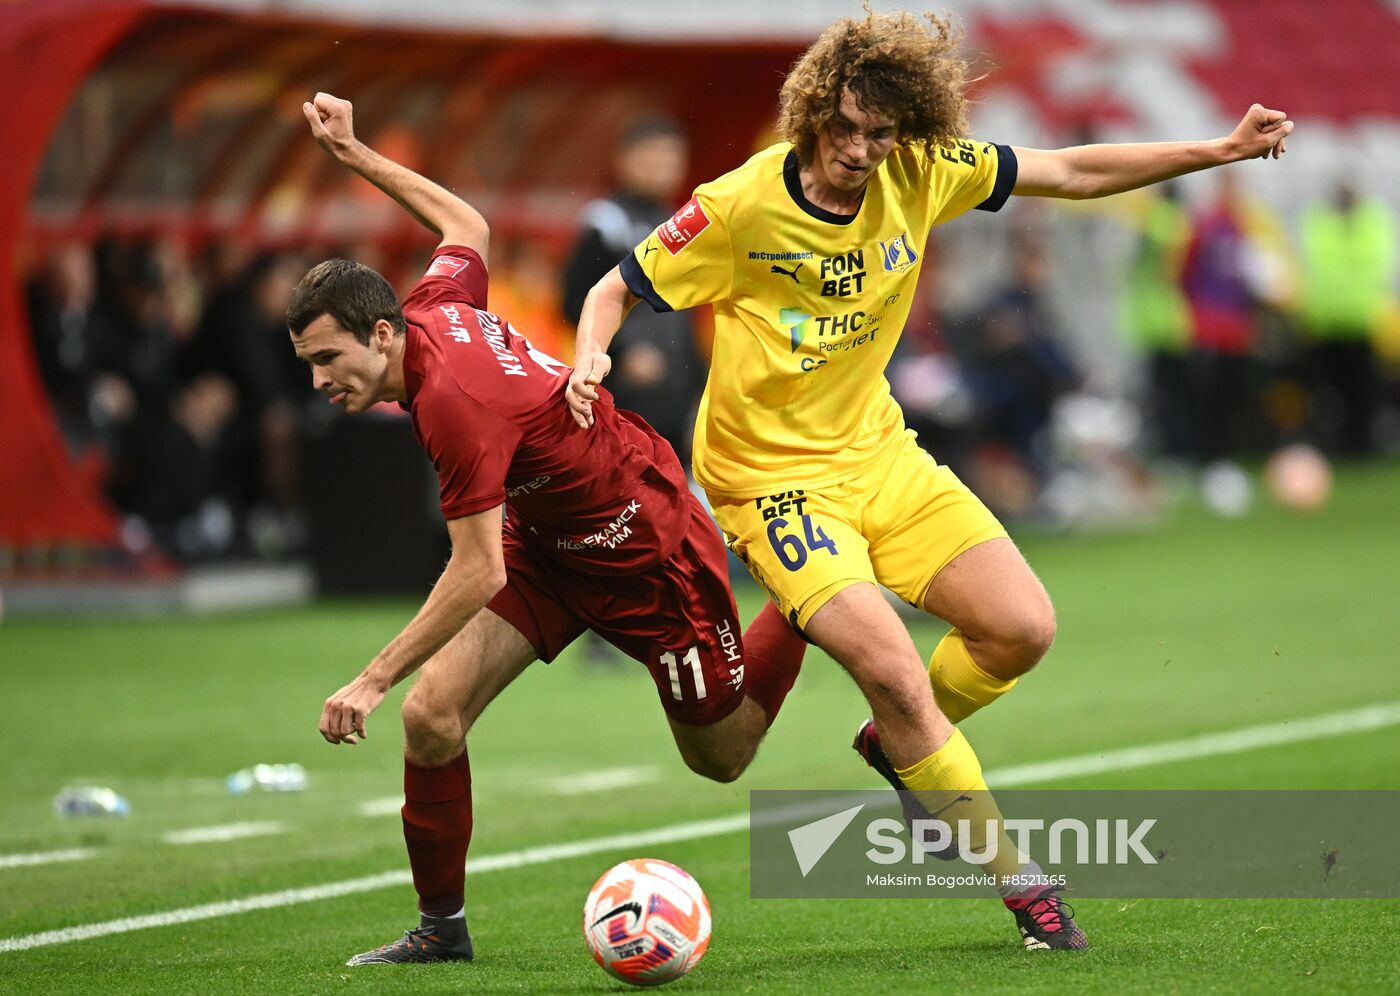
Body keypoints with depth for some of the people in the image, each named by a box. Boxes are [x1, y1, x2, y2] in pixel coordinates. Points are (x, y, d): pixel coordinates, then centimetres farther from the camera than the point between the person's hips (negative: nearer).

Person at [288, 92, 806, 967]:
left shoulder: (452, 398, -35)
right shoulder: (436, 308, -11)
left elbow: (480, 574, -34)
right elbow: (468, 225, 12)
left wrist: (374, 679, -33)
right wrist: (354, 155, 13)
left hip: (641, 545, -8)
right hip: (546, 536, 8)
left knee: (722, 757, 11)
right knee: (433, 714, -12)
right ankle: (442, 927, 2)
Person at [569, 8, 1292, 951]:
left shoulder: (923, 175, -8)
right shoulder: (739, 208, -19)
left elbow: (1072, 173, 2)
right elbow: (618, 288, -8)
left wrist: (1224, 149, -4)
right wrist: (589, 362, -30)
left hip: (880, 455, 6)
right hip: (773, 476, -5)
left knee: (1023, 628, -5)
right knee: (892, 666, -21)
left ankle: (900, 741, 26)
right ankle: (1018, 882, -7)